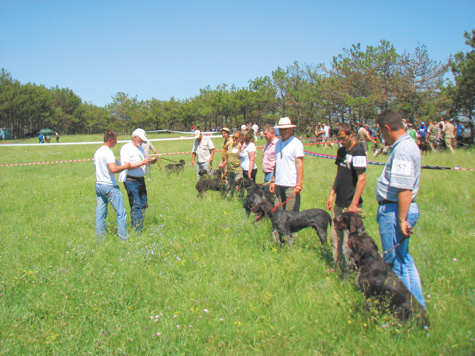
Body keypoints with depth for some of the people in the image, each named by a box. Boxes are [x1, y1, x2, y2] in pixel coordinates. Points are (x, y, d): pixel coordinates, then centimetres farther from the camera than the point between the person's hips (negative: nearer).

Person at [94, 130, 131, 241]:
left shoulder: (97, 152, 13)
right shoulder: (108, 152, -15)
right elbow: (113, 169, -27)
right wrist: (125, 166, -13)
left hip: (98, 185, 9)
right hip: (109, 186, -9)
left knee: (100, 213, 10)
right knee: (121, 213, 0)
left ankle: (99, 238, 13)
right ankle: (124, 237, 2)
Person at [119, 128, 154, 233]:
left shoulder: (140, 148, 18)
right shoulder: (126, 148, -8)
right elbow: (127, 165, -16)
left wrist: (150, 161, 3)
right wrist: (142, 163, -23)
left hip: (141, 180, 8)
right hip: (131, 180, -8)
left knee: (143, 204, 9)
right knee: (136, 206, -10)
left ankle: (140, 228, 18)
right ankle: (136, 231, -6)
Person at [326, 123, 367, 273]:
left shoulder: (357, 152, -14)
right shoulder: (341, 151, 12)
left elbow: (362, 178, -18)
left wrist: (354, 204, -20)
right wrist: (332, 194, 17)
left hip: (350, 205, -9)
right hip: (339, 203, 9)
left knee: (348, 241, -3)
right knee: (334, 237, 15)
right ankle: (338, 267, 28)